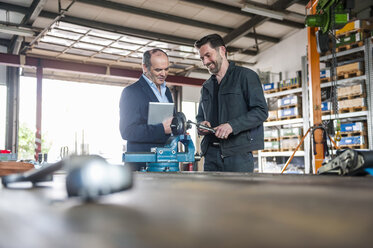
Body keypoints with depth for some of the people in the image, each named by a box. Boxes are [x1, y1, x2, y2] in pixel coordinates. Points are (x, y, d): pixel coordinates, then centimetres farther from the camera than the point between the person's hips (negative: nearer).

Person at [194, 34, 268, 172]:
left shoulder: (245, 76, 2)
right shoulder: (206, 87, 22)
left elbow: (261, 111, -7)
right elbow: (200, 117, 29)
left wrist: (232, 125, -18)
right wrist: (201, 125, 4)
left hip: (238, 153, -5)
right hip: (211, 154, 6)